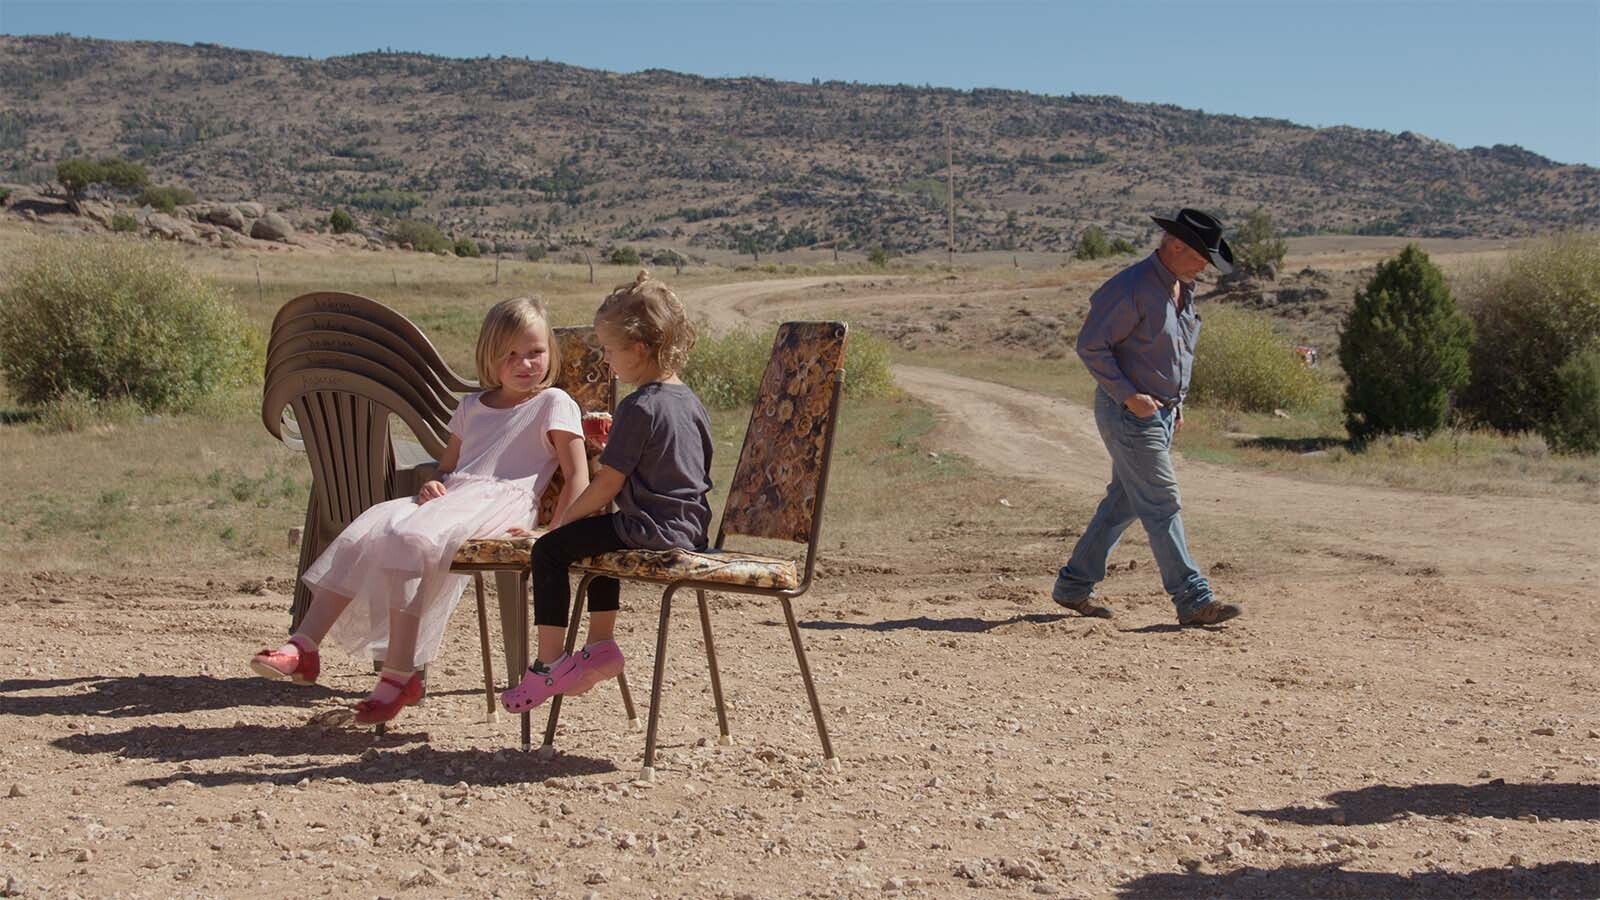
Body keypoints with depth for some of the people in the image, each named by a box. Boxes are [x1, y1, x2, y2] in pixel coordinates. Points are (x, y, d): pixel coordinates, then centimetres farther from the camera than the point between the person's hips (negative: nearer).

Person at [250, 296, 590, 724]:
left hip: (501, 504, -7)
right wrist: (433, 485, 8)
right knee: (363, 531, -20)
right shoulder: (471, 407, 27)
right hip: (451, 497, 7)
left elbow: (578, 475, -1)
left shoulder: (554, 404, 7)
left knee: (411, 538, -33)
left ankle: (400, 673, -31)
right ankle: (304, 645, -23)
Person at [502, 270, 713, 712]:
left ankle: (549, 663, 1)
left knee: (550, 549, -2)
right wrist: (615, 439, 26)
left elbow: (608, 483, -15)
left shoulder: (638, 407, -18)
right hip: (692, 527, 10)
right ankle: (600, 645, 31)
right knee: (597, 538, 33)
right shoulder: (691, 401, 9)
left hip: (651, 528, -10)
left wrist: (566, 517, 0)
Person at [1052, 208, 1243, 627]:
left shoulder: (1182, 289, 11)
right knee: (1162, 506, -6)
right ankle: (1193, 600, -3)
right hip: (1129, 414, -9)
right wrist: (1129, 396, -21)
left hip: (1162, 412, 9)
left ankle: (1073, 585, 22)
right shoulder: (1131, 288, -19)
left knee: (1124, 502, 13)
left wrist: (1176, 404, 18)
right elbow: (1090, 345, -19)